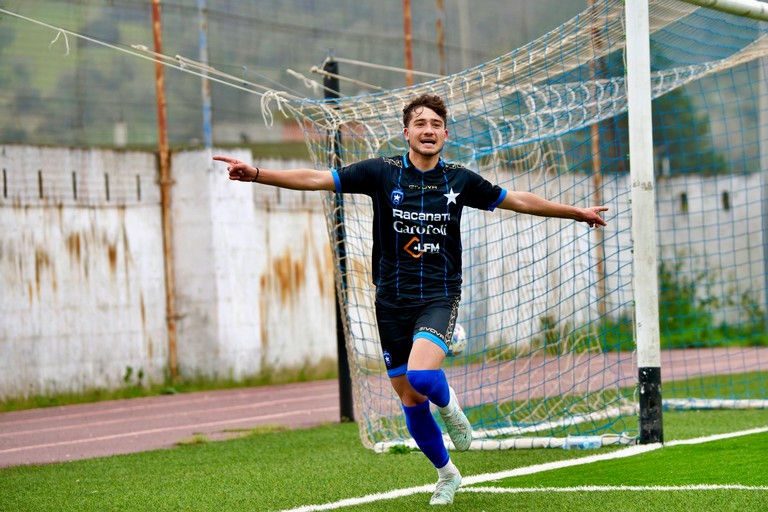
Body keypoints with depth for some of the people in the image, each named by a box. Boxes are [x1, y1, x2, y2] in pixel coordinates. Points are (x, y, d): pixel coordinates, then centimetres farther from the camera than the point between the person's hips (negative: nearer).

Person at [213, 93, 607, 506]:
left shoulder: (459, 180, 2)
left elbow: (519, 200, 14)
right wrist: (256, 173, -16)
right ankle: (446, 473, 28)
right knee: (410, 400, 6)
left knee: (421, 373, -29)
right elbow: (315, 179, -6)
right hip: (392, 299, 1)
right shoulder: (382, 173, -2)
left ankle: (448, 407, 7)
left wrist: (577, 212, 16)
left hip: (439, 296, -1)